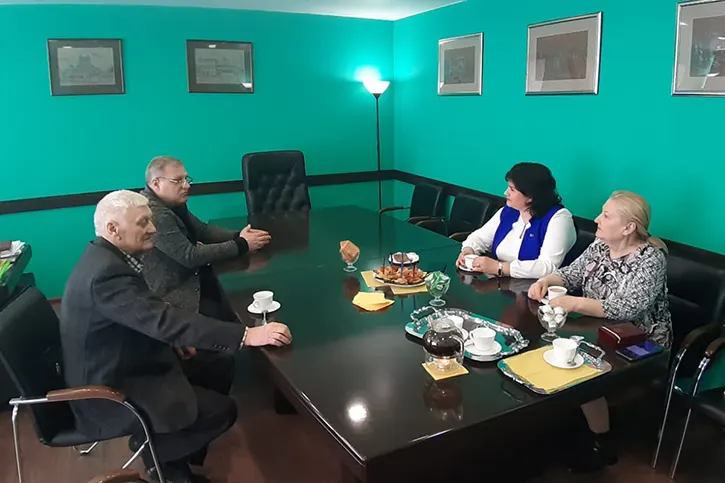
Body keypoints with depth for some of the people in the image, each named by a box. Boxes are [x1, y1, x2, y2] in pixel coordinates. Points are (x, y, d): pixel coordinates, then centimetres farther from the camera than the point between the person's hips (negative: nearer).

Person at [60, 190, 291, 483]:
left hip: (113, 368, 10)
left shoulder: (106, 256, 3)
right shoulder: (107, 272, -29)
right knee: (221, 411, -12)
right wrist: (247, 335, -40)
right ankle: (158, 457, 14)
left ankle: (170, 458, 22)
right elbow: (164, 320, -38)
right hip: (109, 391, -10)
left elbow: (147, 316, 14)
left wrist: (175, 337, -3)